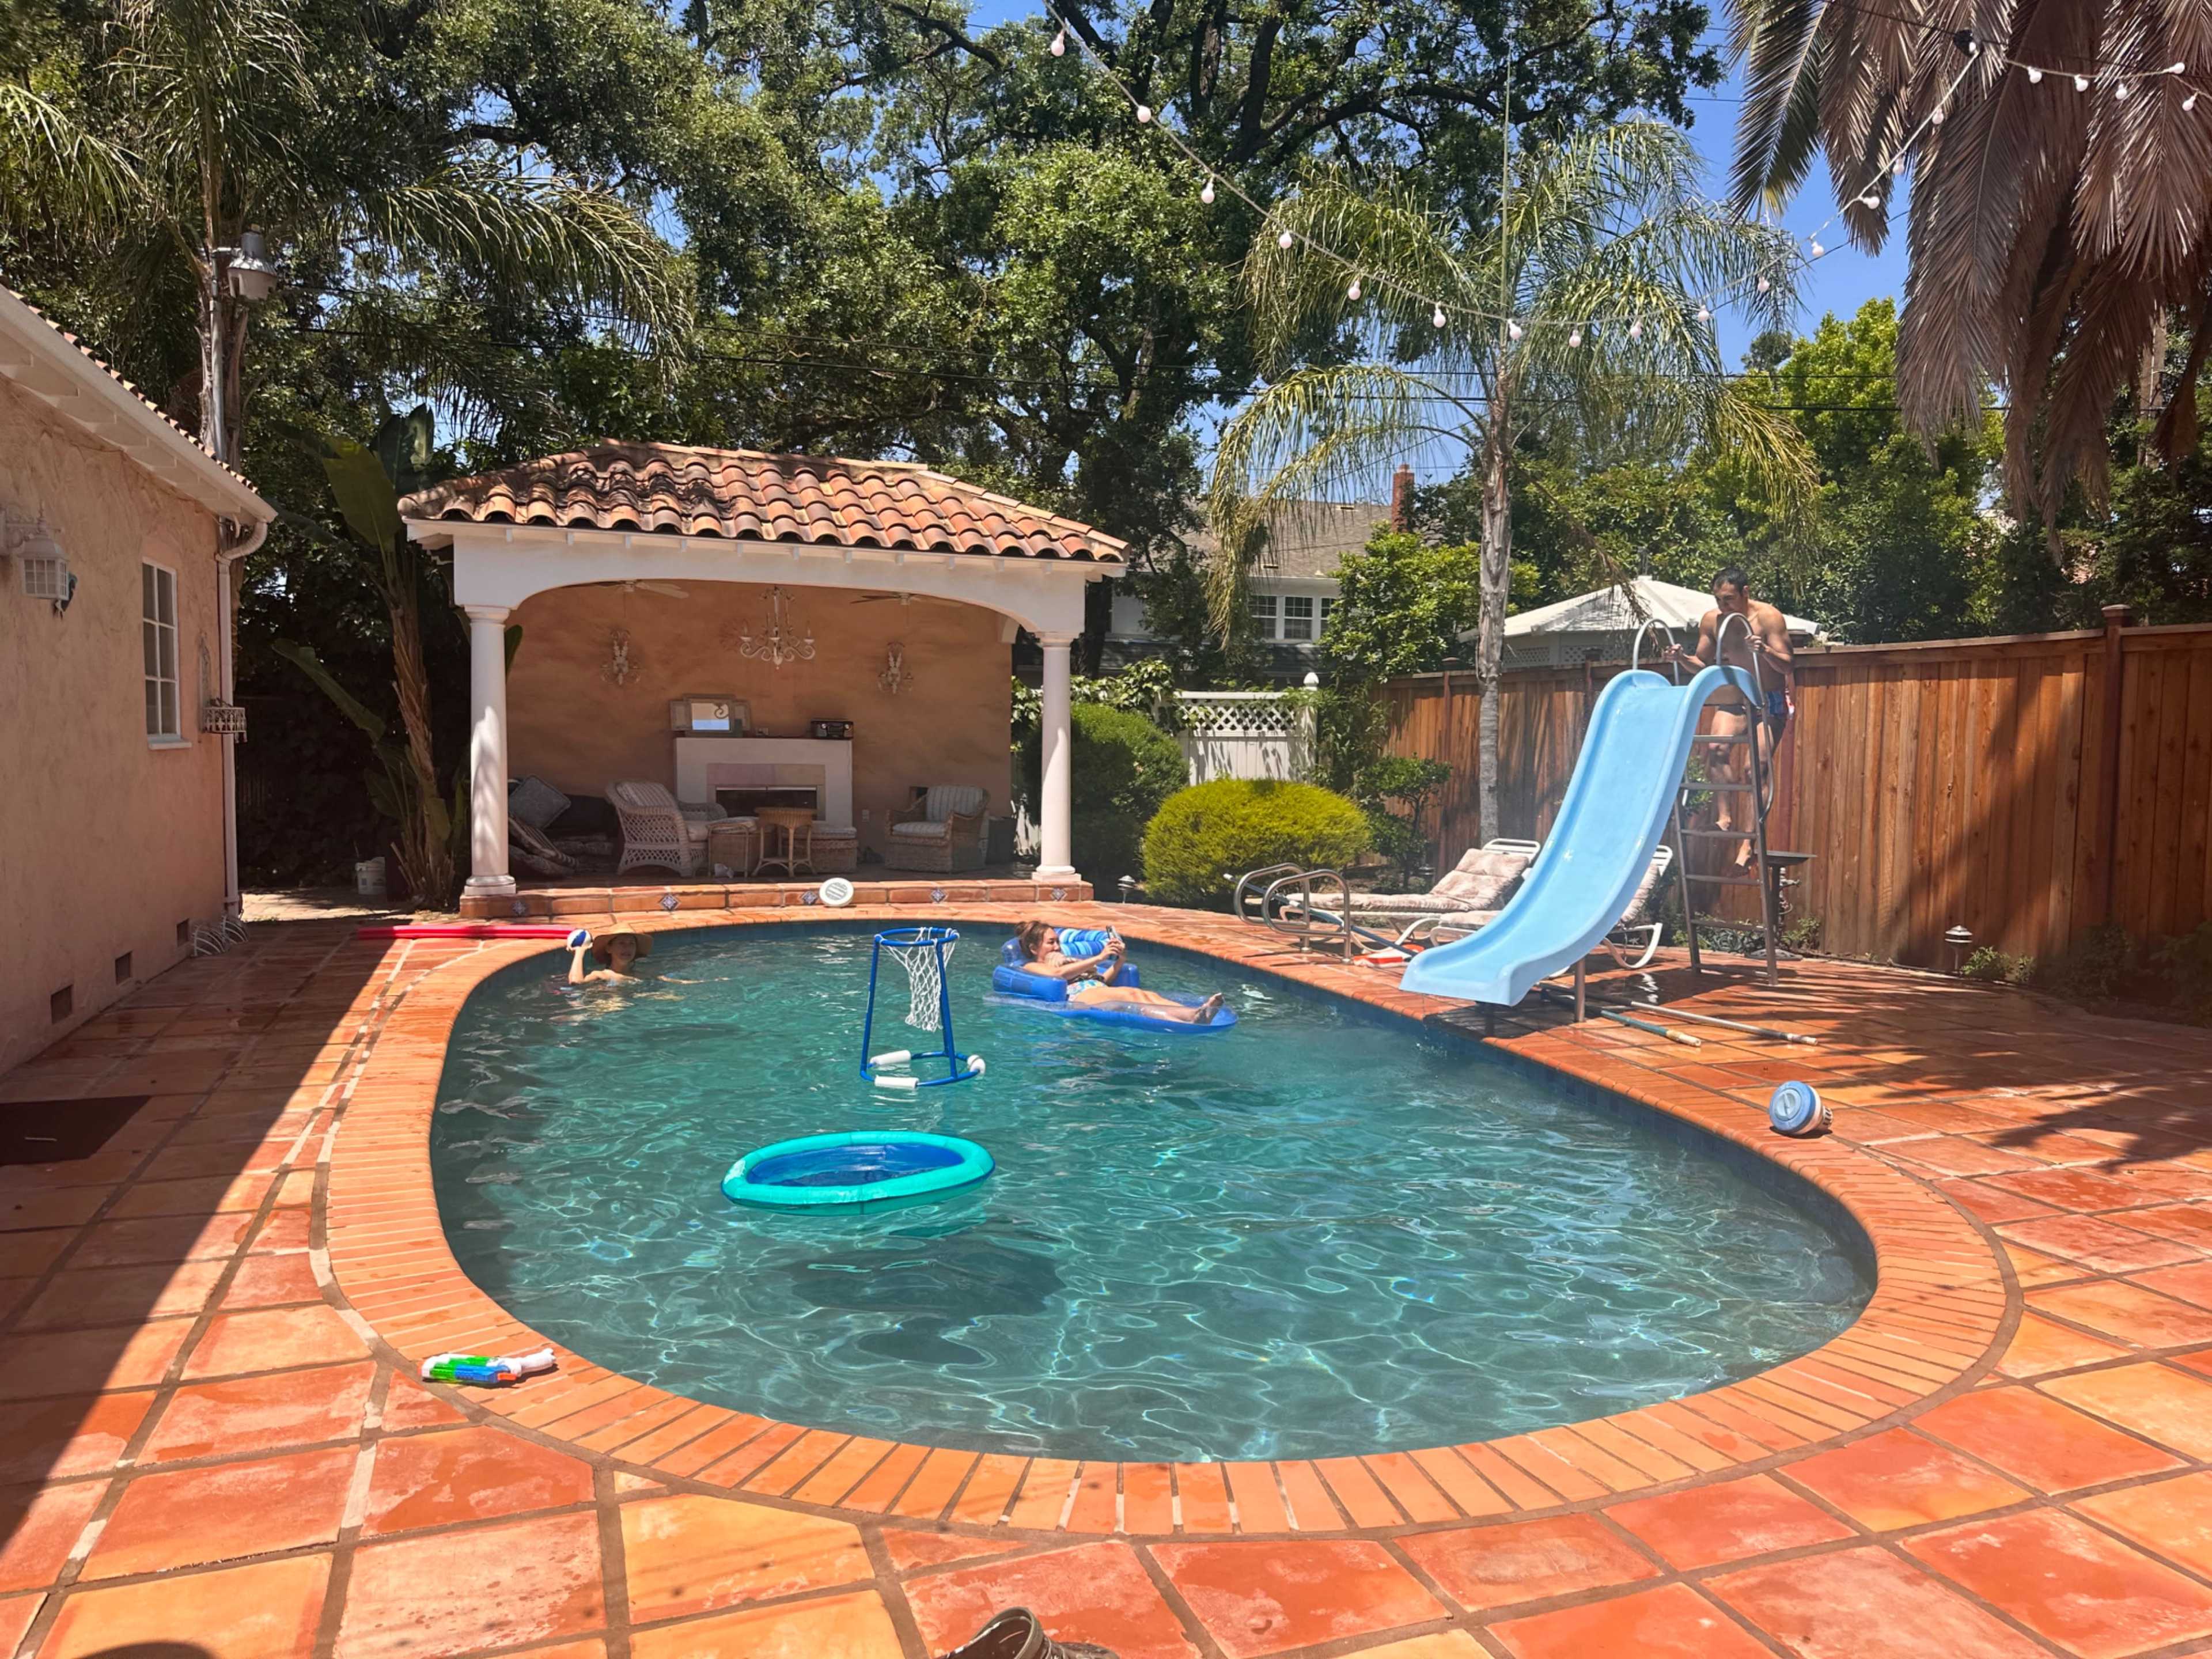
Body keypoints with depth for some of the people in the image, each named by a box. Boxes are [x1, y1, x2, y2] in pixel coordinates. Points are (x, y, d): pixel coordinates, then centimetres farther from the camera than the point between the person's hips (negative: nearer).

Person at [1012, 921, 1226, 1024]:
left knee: (1147, 994, -26)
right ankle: (1187, 1022, -61)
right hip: (1076, 996, -7)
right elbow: (1058, 974, -3)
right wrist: (1099, 958, -6)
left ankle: (1195, 1013, -54)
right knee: (1130, 994, -34)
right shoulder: (1032, 967, 21)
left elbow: (1104, 979, 30)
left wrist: (1119, 958, 12)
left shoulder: (1068, 960, 41)